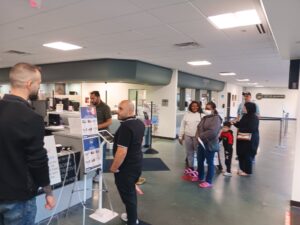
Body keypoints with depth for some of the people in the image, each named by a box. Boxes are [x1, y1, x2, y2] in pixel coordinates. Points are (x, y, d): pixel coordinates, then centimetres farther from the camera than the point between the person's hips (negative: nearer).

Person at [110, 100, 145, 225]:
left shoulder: (125, 126, -27)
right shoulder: (140, 123, 4)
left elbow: (122, 151, -29)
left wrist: (114, 167, -17)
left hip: (126, 167, -9)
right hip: (136, 163, 10)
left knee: (127, 194, 6)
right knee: (131, 191, 24)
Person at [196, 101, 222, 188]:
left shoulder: (216, 118, -14)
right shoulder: (204, 118, 14)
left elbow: (212, 132, -26)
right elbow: (199, 128, 16)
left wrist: (201, 136, -19)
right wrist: (198, 136, -4)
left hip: (210, 144, -8)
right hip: (201, 143, 9)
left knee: (209, 162, 2)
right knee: (200, 161, 17)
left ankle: (208, 182, 12)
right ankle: (200, 177, 34)